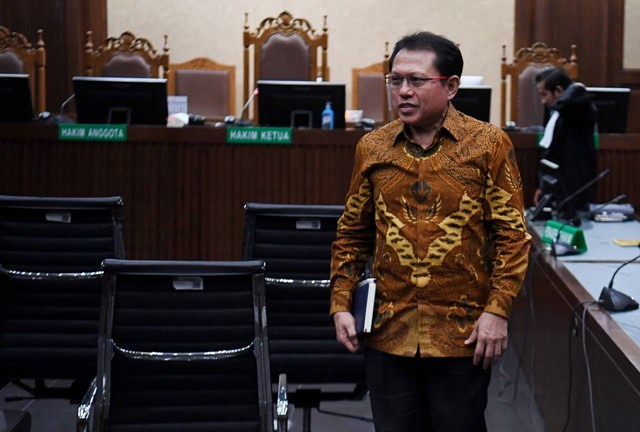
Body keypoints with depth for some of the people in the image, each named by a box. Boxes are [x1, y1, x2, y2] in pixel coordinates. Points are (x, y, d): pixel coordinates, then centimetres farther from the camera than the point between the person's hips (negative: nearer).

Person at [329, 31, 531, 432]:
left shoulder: (489, 143, -3)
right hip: (388, 332, 3)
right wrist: (341, 304, 5)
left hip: (463, 335, -3)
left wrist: (498, 311, -11)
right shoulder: (372, 147, 6)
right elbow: (352, 234, 13)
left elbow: (512, 234, -3)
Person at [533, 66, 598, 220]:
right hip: (559, 193, 9)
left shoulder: (581, 108, -13)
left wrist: (575, 88, -17)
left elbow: (564, 102, -38)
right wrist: (543, 187, 20)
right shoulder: (558, 114, 15)